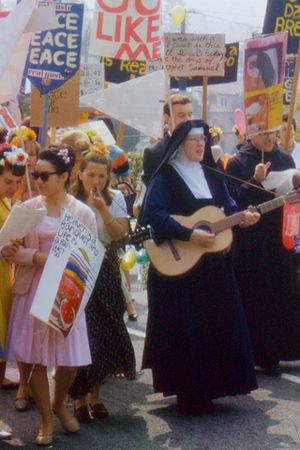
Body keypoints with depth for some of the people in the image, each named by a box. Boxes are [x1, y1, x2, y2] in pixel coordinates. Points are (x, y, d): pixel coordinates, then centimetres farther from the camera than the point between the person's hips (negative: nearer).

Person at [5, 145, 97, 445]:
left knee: (71, 358, 0)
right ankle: (46, 419, 19)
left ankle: (59, 403, 32)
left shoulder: (83, 212, -1)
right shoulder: (27, 208, 3)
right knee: (31, 356, 0)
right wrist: (38, 257, -16)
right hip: (31, 290, 1)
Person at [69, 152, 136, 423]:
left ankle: (95, 393, 22)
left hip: (106, 271, 3)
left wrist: (103, 209, -15)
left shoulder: (115, 199, 6)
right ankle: (80, 397, 9)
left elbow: (120, 234, -5)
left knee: (106, 332, 5)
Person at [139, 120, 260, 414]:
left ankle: (209, 387, 23)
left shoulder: (212, 176, 12)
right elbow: (152, 214, -20)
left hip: (215, 267, 7)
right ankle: (189, 396, 6)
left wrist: (243, 218, -7)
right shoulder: (166, 177, -8)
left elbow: (228, 208, 15)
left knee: (218, 324, 10)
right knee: (187, 330, -3)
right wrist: (189, 234, -25)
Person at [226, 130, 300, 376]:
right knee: (255, 297, -2)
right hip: (251, 243, -4)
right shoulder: (237, 163, -2)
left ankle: (275, 351, 18)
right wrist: (256, 181, -24)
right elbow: (234, 200, -11)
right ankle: (258, 354, 8)